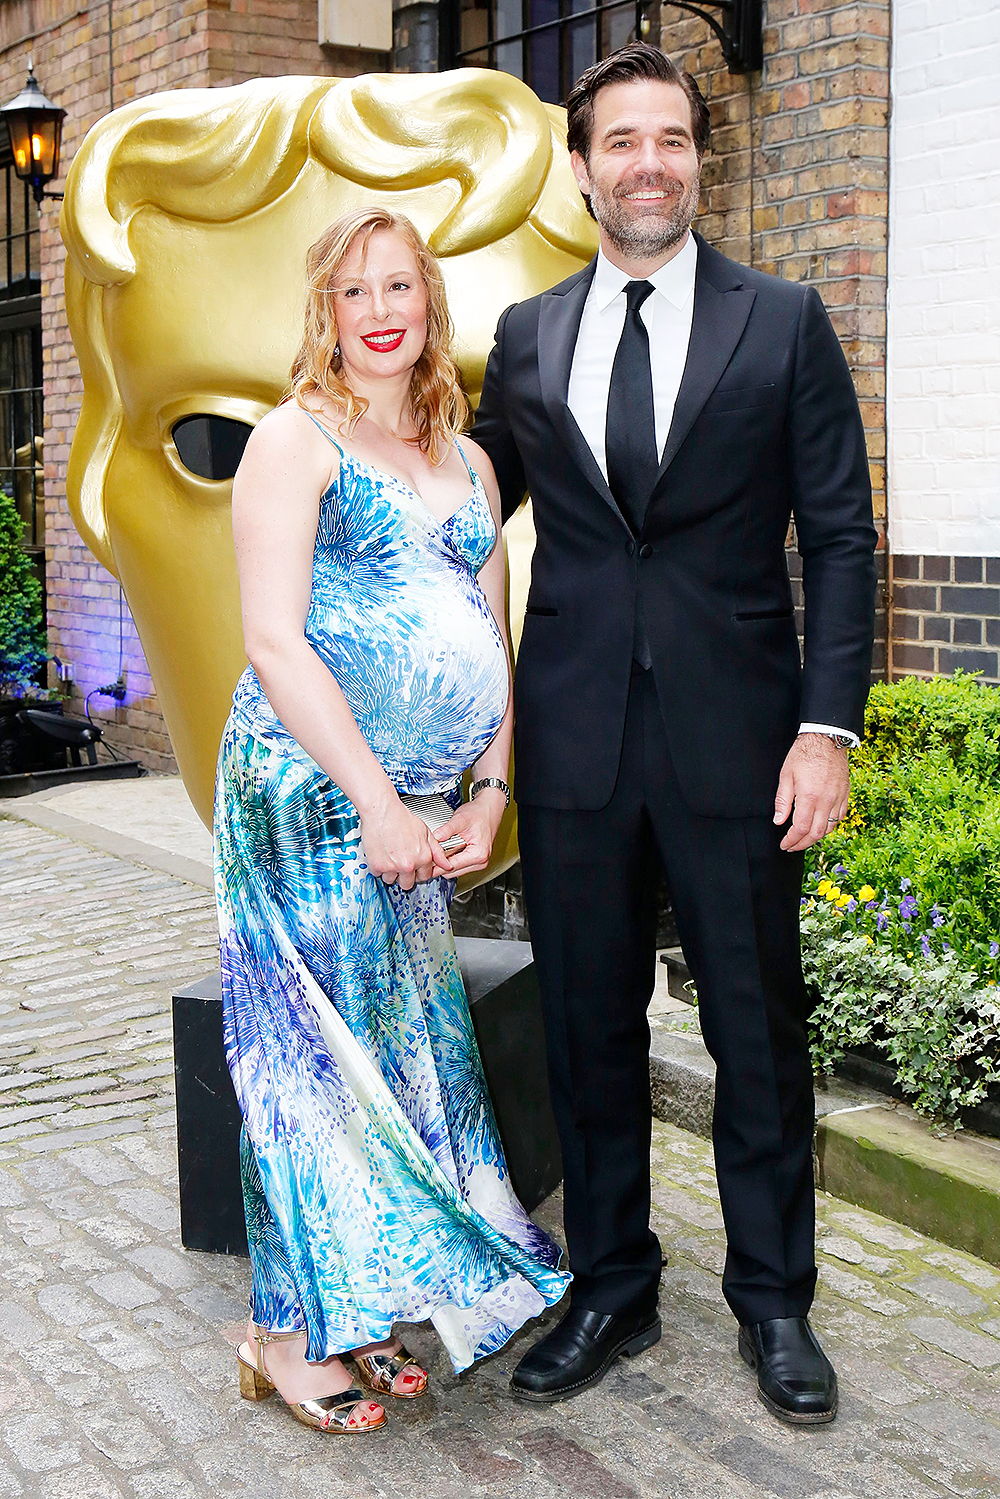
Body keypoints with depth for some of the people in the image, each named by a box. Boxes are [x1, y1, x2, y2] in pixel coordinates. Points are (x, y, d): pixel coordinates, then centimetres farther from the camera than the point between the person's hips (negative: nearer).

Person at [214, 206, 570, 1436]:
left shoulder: (466, 463, 17)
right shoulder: (294, 440, -2)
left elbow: (491, 644, 16)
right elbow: (275, 643, -11)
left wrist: (489, 793, 4)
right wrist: (377, 800, -14)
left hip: (416, 813, 6)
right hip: (313, 792, -6)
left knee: (406, 1046, 8)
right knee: (323, 1046, -3)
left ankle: (366, 1311, 22)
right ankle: (289, 1332, 11)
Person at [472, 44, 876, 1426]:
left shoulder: (783, 324, 3)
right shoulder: (526, 338, 10)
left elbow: (839, 536, 0)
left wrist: (828, 725, -8)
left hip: (734, 737, -2)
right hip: (573, 735, 2)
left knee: (758, 1029, 8)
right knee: (590, 1029, 11)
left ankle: (774, 1300, 26)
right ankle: (610, 1289, 28)